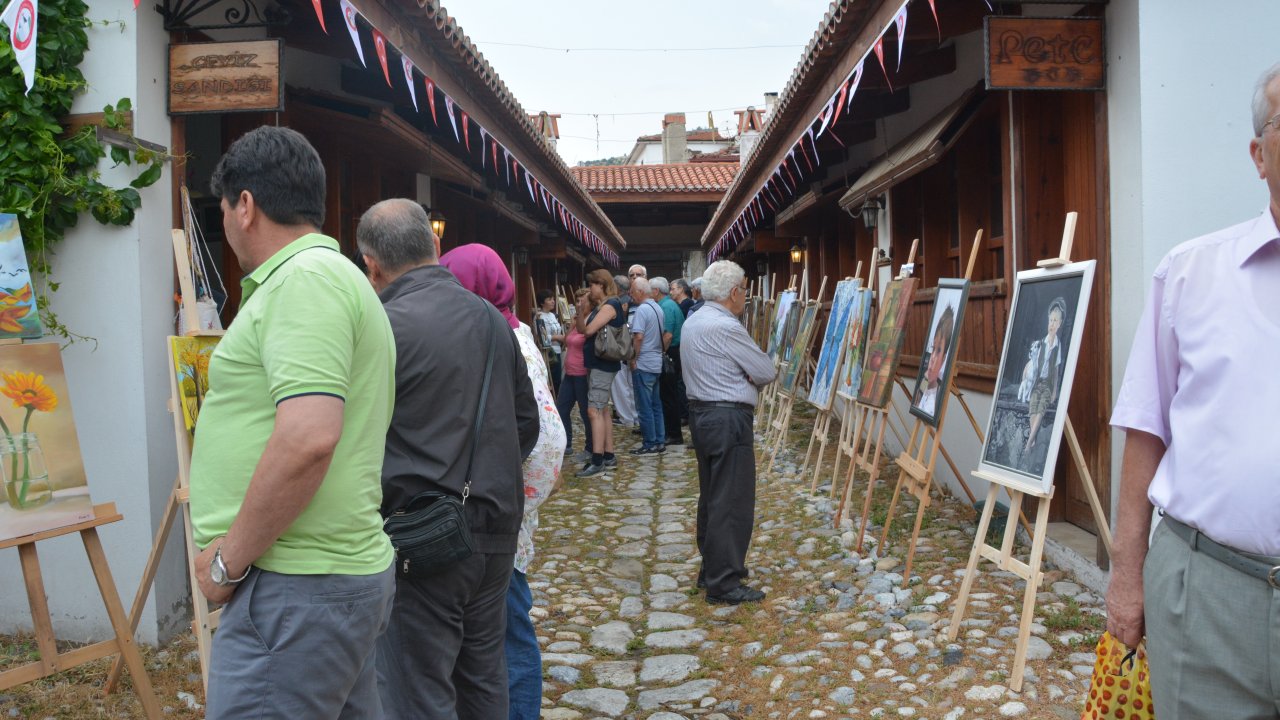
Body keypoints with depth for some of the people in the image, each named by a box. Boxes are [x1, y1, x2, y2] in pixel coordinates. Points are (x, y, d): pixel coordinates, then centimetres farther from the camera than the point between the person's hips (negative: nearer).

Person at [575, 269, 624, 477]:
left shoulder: (610, 305, -14)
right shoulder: (599, 306, 15)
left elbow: (589, 330, -19)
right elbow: (581, 329, 11)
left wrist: (583, 311, -2)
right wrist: (582, 311, -5)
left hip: (603, 364, -10)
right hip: (597, 364, 10)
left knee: (594, 411, -14)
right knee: (602, 411, 12)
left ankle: (597, 461, -16)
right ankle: (609, 456, 18)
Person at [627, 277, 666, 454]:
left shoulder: (641, 310, -16)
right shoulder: (658, 308, 11)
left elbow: (638, 337, -21)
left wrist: (633, 359, -11)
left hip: (643, 364, -8)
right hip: (657, 363, 9)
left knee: (644, 406, -2)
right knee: (656, 404, 13)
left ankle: (650, 444, 3)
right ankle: (659, 441, 16)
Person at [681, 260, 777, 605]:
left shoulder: (693, 322, 11)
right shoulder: (726, 327, -19)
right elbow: (767, 372, -13)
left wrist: (741, 377, 4)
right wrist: (750, 378, 8)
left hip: (701, 414, 10)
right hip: (728, 420, -10)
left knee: (711, 497, 17)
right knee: (733, 502, -4)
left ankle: (711, 570, 27)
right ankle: (724, 583, 1)